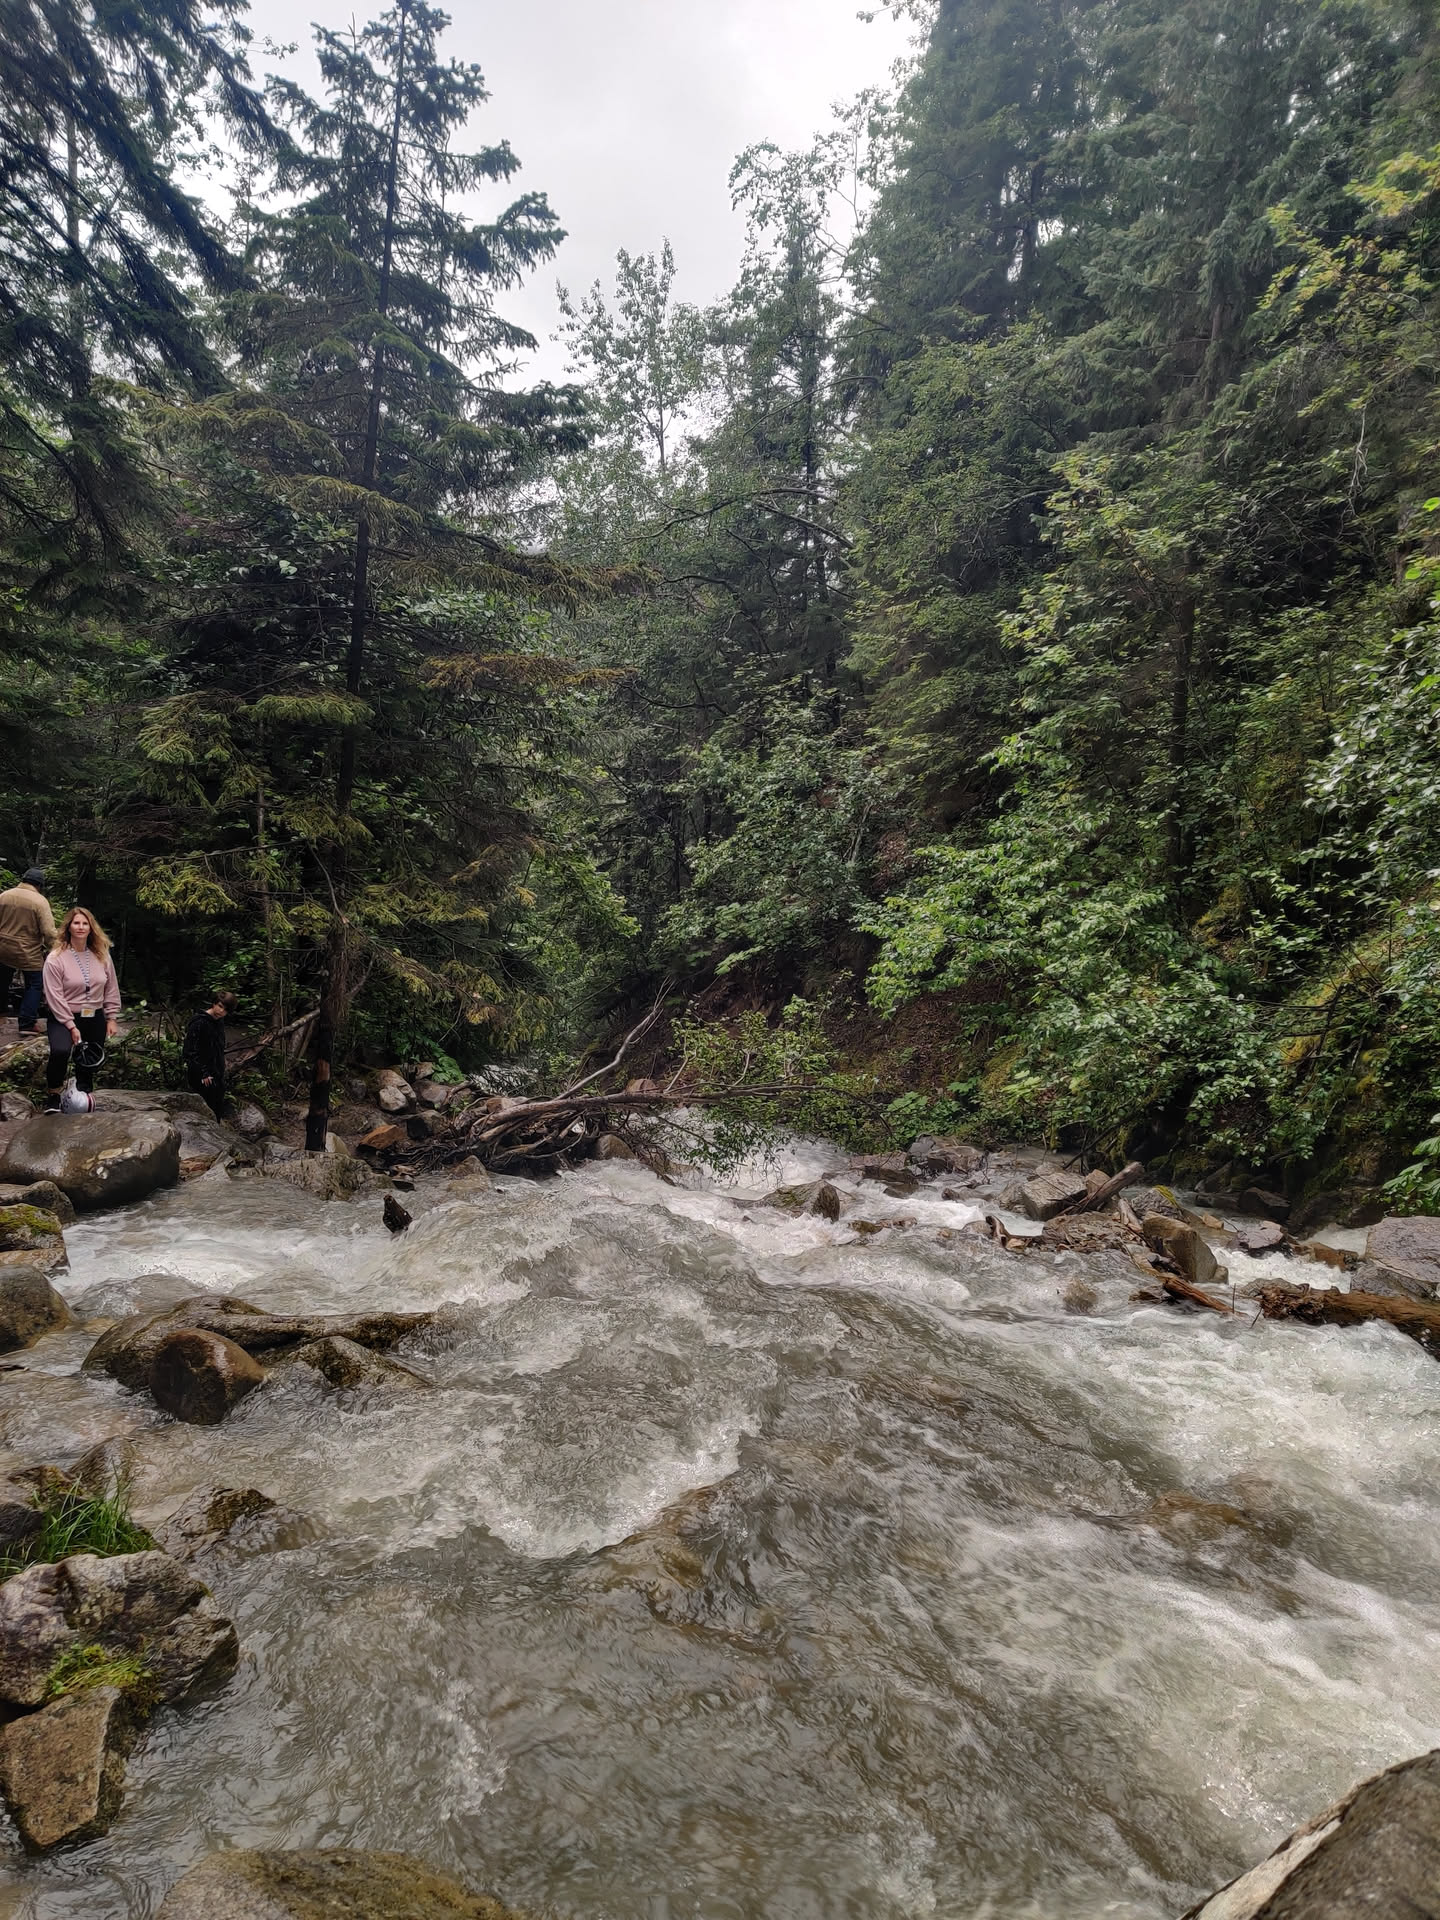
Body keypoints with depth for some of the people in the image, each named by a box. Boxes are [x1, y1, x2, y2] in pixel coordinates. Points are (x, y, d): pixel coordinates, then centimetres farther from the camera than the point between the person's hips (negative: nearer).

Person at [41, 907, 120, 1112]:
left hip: (95, 1018, 5)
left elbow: (111, 989, 7)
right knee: (60, 1051, -29)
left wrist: (111, 1018, 3)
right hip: (65, 1018, -4)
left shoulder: (102, 956, 2)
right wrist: (71, 1026, -17)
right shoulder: (56, 959, -12)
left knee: (89, 1063, 11)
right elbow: (55, 996, -14)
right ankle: (53, 1094, -6)